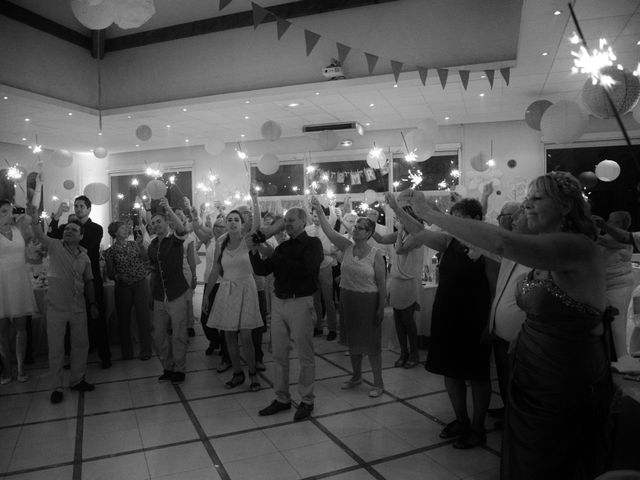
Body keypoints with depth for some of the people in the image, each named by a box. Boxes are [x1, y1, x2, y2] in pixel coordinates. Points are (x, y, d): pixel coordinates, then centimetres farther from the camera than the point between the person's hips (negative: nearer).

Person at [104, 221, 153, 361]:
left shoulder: (134, 244, 6)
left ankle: (146, 350, 10)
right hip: (122, 287, 0)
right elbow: (110, 273, 3)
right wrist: (118, 277, -17)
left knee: (143, 317, -1)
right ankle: (127, 352, 22)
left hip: (140, 284, 0)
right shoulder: (110, 251, 2)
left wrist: (140, 245, -13)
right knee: (124, 319, 7)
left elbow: (146, 260, -5)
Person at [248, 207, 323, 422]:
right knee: (279, 354, 11)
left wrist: (273, 256, -18)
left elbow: (303, 269, -20)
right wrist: (254, 252, -7)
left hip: (300, 302, -6)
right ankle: (282, 398, 24)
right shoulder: (283, 246, 14)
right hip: (278, 301, 6)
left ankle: (306, 400, 16)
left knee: (305, 355, 3)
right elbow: (262, 271, 9)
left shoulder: (312, 243, -3)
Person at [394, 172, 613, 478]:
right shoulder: (543, 258, 5)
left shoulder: (579, 247, -23)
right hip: (529, 380, 8)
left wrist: (430, 214, -32)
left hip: (565, 392, -7)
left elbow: (503, 243, -37)